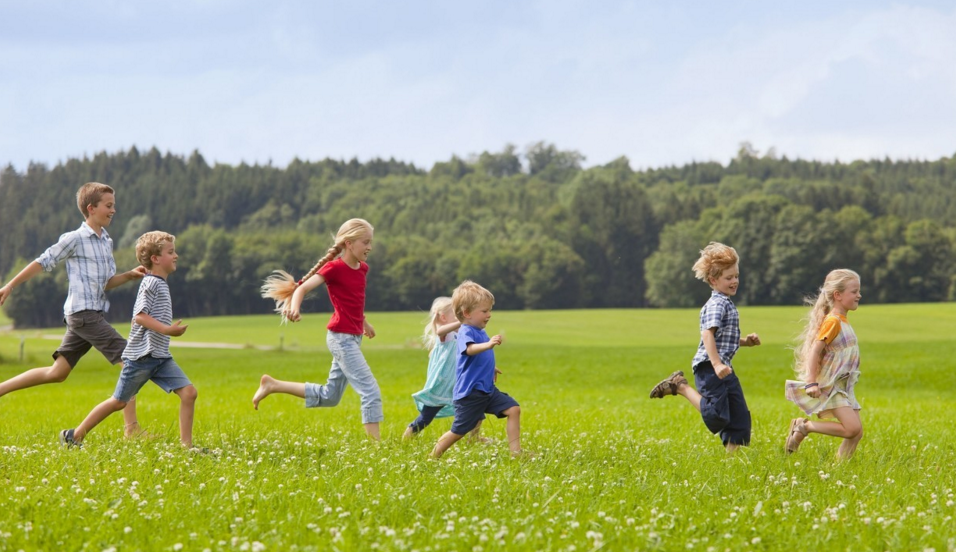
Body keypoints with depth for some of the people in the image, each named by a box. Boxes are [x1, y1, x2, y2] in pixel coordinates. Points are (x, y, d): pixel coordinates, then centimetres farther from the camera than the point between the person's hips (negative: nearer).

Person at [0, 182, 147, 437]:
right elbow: (42, 263, -3)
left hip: (94, 314, 9)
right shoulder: (74, 239, -8)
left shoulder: (106, 241, 15)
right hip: (82, 313, -9)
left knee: (57, 373, 11)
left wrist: (130, 275, -1)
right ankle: (131, 428, -14)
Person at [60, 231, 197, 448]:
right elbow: (140, 316, -22)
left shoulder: (161, 284, 16)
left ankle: (186, 445, -4)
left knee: (189, 392, -6)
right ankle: (74, 436, 14)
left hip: (160, 357, 8)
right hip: (141, 356, -8)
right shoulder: (151, 283, -11)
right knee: (119, 401, 2)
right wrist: (167, 330, -29)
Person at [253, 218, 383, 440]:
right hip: (341, 337, -9)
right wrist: (294, 306, -40)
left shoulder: (362, 268, 10)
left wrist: (364, 322, 37)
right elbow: (303, 287, -20)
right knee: (371, 391, -13)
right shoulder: (334, 267, -13)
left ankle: (273, 385, 24)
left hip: (353, 338, 9)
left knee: (328, 397, 16)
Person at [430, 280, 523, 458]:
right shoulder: (466, 332, -17)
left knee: (513, 409, -3)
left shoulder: (480, 332, 12)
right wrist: (488, 345, -59)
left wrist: (490, 368, 46)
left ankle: (515, 452, -2)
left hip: (487, 390, 9)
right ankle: (433, 457, 20)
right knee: (458, 431, 0)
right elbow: (469, 349, -42)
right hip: (469, 393, -9)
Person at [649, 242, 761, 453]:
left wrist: (745, 342, 15)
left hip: (724, 368, 10)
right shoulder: (717, 304, -13)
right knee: (716, 417, -13)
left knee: (740, 417, 8)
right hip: (710, 368, -10)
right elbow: (707, 334, -26)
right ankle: (680, 386, 0)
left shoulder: (726, 304, 19)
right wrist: (716, 364, -34)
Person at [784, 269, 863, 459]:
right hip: (830, 386, -9)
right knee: (852, 428, -19)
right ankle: (804, 426, -7)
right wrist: (811, 383, -26)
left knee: (857, 433, 3)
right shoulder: (832, 321, -15)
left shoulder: (843, 321, 14)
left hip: (843, 386, 9)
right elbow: (815, 351, -20)